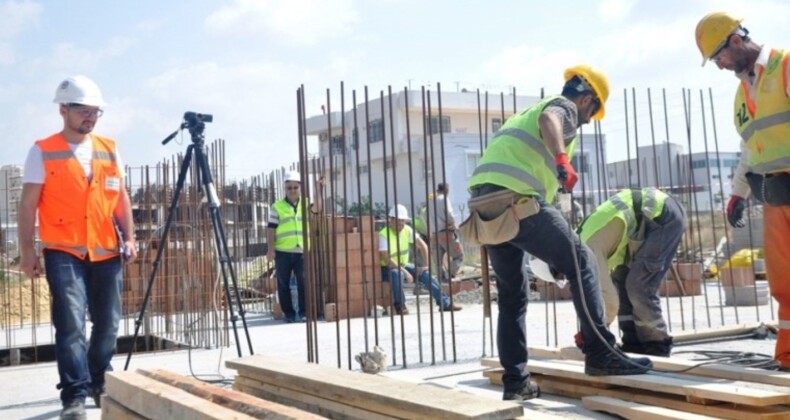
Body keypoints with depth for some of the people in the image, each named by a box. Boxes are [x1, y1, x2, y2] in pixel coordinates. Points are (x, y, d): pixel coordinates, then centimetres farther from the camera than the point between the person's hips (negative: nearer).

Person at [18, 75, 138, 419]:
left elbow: (120, 197, 13)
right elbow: (28, 204, -2)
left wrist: (129, 237, 4)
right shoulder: (43, 152, -1)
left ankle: (99, 383, 28)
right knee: (71, 324, -13)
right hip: (64, 252, -4)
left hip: (106, 252, 4)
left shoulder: (109, 149, 10)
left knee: (107, 323, 10)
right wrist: (27, 250, -6)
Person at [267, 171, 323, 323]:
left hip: (302, 251, 1)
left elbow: (317, 209, -8)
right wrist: (270, 249, -8)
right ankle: (288, 313, 14)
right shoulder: (277, 206, 6)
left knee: (303, 281, -6)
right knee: (283, 283, 4)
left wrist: (318, 190, -15)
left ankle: (303, 312, 3)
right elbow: (271, 229, 2)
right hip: (282, 252, -1)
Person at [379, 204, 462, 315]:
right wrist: (405, 272, -32)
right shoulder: (383, 234, -20)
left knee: (425, 273, -12)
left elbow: (423, 246, 0)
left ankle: (445, 303, -9)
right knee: (397, 274, -38)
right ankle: (399, 306, -22)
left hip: (403, 265, 6)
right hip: (387, 269, -6)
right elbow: (386, 259, -28)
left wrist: (426, 266, -10)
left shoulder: (407, 230, -3)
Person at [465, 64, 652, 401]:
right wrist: (562, 160, -35)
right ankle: (600, 353, -1)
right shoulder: (563, 106, 10)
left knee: (511, 294, 14)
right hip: (515, 200, -8)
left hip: (484, 203, 8)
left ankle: (516, 382, 15)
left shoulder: (529, 111, 36)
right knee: (581, 264, 2)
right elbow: (549, 120, -16)